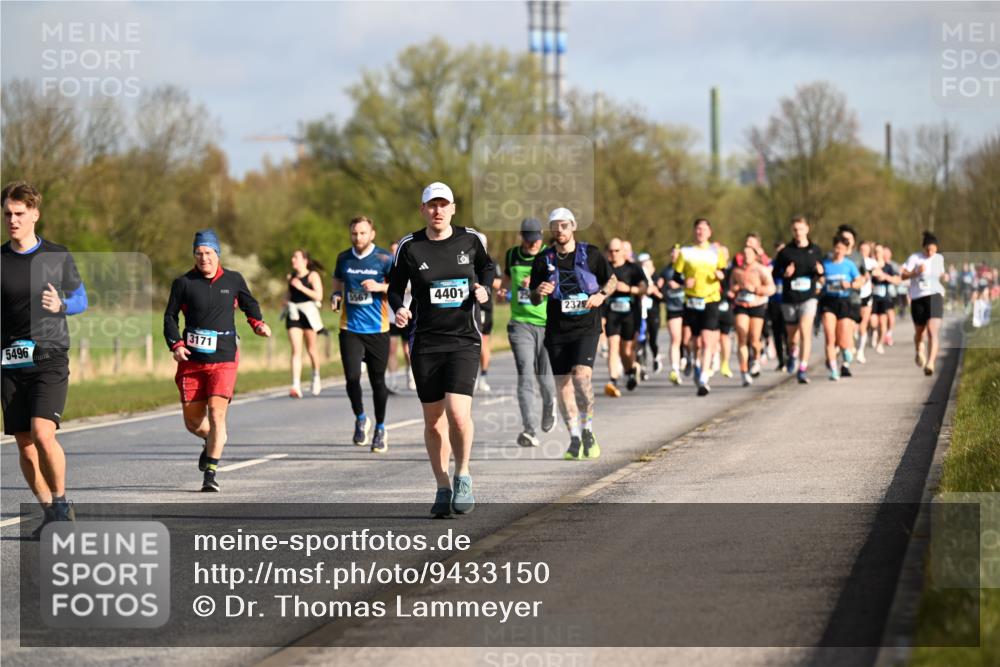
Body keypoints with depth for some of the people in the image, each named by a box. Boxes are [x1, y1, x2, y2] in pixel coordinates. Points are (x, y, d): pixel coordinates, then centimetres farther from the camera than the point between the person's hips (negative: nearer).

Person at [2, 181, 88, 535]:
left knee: (43, 433, -20)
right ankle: (51, 514, 17)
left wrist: (60, 305, -10)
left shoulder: (57, 257, 2)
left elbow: (80, 299, 11)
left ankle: (61, 502, 1)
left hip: (50, 358, -3)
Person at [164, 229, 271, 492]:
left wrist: (257, 323, 4)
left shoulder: (233, 280, 5)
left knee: (217, 412, -15)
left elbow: (249, 303, 23)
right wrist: (176, 345, -9)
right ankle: (213, 441, 40)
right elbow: (170, 316, 6)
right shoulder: (184, 283, 2)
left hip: (223, 360, -1)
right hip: (191, 361, 1)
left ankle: (210, 473, -11)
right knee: (192, 421, 5)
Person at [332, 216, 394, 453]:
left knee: (377, 380, 5)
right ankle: (360, 419, 13)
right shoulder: (343, 258, 7)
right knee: (352, 377, -12)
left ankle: (380, 429, 22)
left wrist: (380, 287, -18)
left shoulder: (384, 258, -3)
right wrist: (336, 296, 3)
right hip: (350, 328, 2)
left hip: (377, 329, -2)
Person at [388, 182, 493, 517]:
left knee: (458, 412, -17)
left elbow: (487, 266, 22)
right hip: (425, 342, 1)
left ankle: (462, 476, 6)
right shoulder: (409, 247, 0)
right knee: (433, 420, 5)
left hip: (464, 340, -1)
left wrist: (483, 288, 2)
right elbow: (395, 287, 9)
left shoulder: (471, 239, 3)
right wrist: (398, 309, -12)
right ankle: (443, 487, 19)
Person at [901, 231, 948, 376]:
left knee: (933, 330, -18)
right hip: (918, 297, 0)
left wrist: (944, 276, 5)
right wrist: (916, 272, -24)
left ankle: (930, 363, -28)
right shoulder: (915, 258, -2)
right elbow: (903, 276, -8)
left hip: (935, 295, 1)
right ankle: (919, 352, 47)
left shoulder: (939, 258, 10)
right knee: (919, 331, 12)